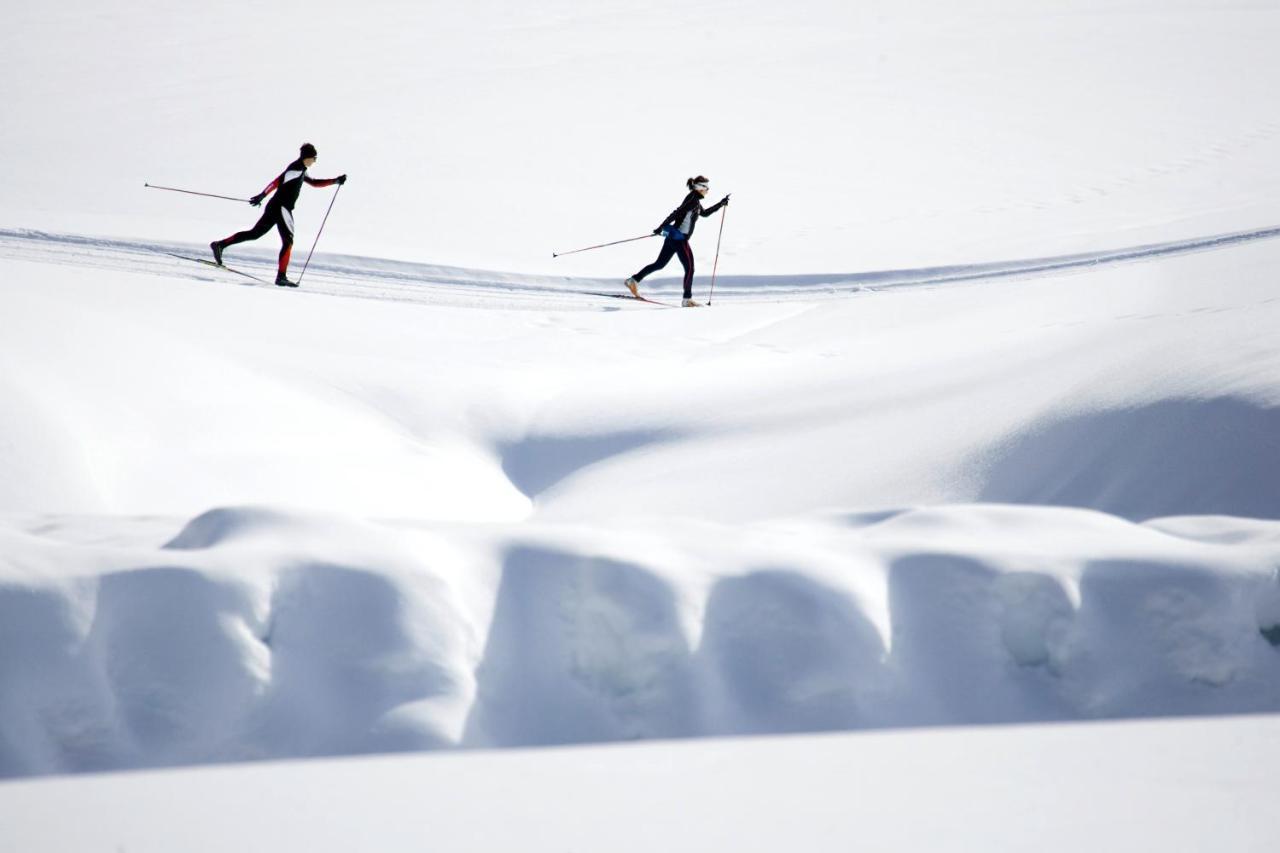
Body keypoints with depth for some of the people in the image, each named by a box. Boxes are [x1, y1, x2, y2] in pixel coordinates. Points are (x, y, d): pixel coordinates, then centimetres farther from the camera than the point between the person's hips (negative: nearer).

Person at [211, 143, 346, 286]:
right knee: (288, 241, -7)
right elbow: (277, 181, -21)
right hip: (281, 207, -10)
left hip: (275, 207, 10)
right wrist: (262, 195, -29)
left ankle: (220, 244, 7)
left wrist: (335, 181, 26)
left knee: (255, 233, 10)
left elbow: (314, 182, 32)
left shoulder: (301, 171, 20)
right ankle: (281, 276, -11)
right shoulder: (296, 168, -11)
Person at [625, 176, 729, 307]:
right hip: (679, 238, -10)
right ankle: (687, 299, 2)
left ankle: (634, 280, 18)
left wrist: (721, 204, 31)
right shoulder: (693, 200, -16)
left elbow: (704, 213, 32)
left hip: (672, 237, 10)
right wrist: (661, 228, -27)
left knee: (660, 264, 16)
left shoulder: (696, 201, 15)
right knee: (689, 268, -2)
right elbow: (677, 213, -23)